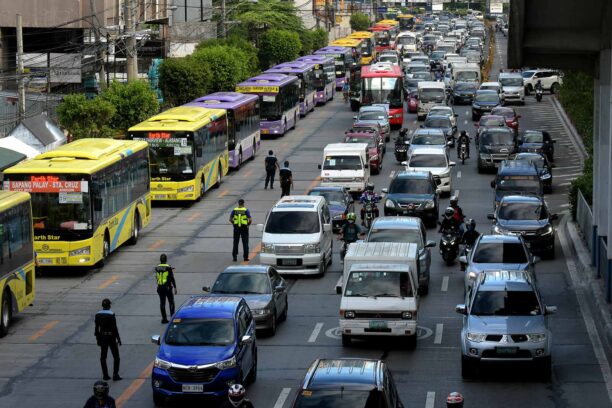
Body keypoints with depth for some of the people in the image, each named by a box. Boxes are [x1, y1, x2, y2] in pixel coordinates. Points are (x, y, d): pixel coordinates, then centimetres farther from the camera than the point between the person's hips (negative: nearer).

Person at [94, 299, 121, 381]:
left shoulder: (98, 315, -2)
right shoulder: (111, 315, -16)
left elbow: (96, 328, 3)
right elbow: (114, 328, -15)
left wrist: (97, 337, 15)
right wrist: (118, 338, -7)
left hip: (102, 337, 4)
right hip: (111, 337, -4)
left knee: (103, 357, 15)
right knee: (116, 357, 7)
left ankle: (105, 375, 15)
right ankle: (115, 375, -1)